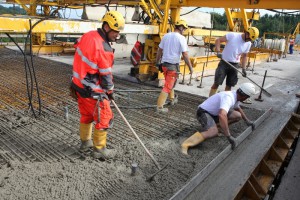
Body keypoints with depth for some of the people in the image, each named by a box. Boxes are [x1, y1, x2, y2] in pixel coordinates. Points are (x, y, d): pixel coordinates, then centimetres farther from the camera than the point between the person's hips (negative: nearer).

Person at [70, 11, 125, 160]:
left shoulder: (88, 35, 0)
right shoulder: (104, 49, -24)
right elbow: (106, 75, -15)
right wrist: (110, 91, 2)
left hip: (78, 84, 9)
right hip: (92, 91, -9)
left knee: (86, 115, 24)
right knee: (104, 119, 8)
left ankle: (85, 142, 41)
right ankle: (99, 149, 22)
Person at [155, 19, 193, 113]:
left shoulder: (166, 36, 7)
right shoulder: (181, 38, -11)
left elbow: (159, 51, 11)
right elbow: (185, 55, -14)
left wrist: (157, 62, 21)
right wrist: (190, 67, -7)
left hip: (164, 64, 7)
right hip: (173, 65, -7)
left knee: (170, 83, 26)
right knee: (168, 86, -1)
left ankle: (172, 99, 42)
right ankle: (159, 107, 0)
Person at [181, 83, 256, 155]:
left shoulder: (235, 96, 2)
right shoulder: (229, 98, -30)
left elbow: (238, 108, 27)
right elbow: (222, 115, -48)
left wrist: (247, 120, 24)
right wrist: (229, 136, -45)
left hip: (214, 113, 10)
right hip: (203, 112, -9)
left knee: (238, 116, 0)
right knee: (214, 132, -36)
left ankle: (213, 126, 8)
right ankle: (186, 144, -40)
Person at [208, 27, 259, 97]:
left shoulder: (248, 44, 5)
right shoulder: (232, 35, -11)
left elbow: (244, 56, 16)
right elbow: (218, 40, -9)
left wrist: (243, 68, 8)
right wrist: (218, 52, -22)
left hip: (235, 65, 5)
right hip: (224, 63, -5)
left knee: (229, 85, 9)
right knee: (216, 83, -6)